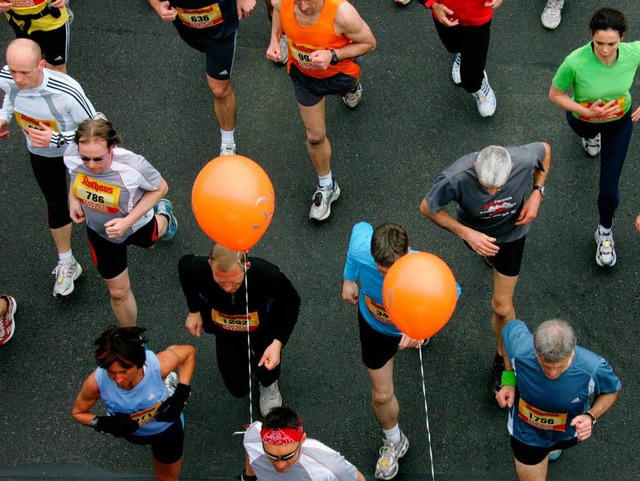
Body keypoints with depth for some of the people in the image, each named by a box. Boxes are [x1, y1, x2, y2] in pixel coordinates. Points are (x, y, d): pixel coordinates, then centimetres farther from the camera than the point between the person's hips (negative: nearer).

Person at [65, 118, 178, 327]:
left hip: (135, 224, -2)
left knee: (150, 240, 38)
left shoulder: (133, 166, -43)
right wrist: (73, 198, -21)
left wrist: (127, 221, -33)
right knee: (118, 291, 15)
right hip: (99, 230, 2)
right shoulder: (72, 156, -31)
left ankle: (163, 217, 74)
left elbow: (160, 187, -23)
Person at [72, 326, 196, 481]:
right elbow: (78, 413, -17)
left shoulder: (158, 365, -41)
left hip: (166, 426, -1)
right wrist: (103, 423, -36)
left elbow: (189, 352, -18)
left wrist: (182, 394, -27)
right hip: (132, 431, 1)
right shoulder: (96, 383, -39)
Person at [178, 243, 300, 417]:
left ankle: (268, 384, 20)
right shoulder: (199, 269, -38)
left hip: (264, 331, -1)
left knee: (266, 373, -19)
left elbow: (291, 303, -21)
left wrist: (278, 342, -32)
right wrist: (194, 310, -5)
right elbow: (184, 265, -10)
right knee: (238, 389, 10)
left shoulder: (268, 275, -42)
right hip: (227, 334, 2)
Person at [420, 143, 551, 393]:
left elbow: (545, 149, -12)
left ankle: (504, 358, 33)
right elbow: (427, 207, -24)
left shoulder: (524, 160, -38)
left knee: (502, 307, 6)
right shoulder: (456, 178, -43)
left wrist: (537, 193, -21)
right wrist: (466, 234, -34)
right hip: (475, 231, -1)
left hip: (511, 230, 1)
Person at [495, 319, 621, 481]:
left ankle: (554, 446, 76)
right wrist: (509, 379, -20)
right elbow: (511, 327, -14)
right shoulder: (520, 350, -39)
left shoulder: (594, 368, -41)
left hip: (568, 432, 1)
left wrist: (591, 416, -35)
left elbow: (612, 390, -17)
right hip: (527, 432, -1)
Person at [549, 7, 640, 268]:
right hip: (582, 118, 0)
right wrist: (587, 112, -35)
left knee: (609, 188, 0)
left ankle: (605, 232, 32)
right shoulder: (575, 63, -41)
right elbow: (555, 95, -23)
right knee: (587, 130, 39)